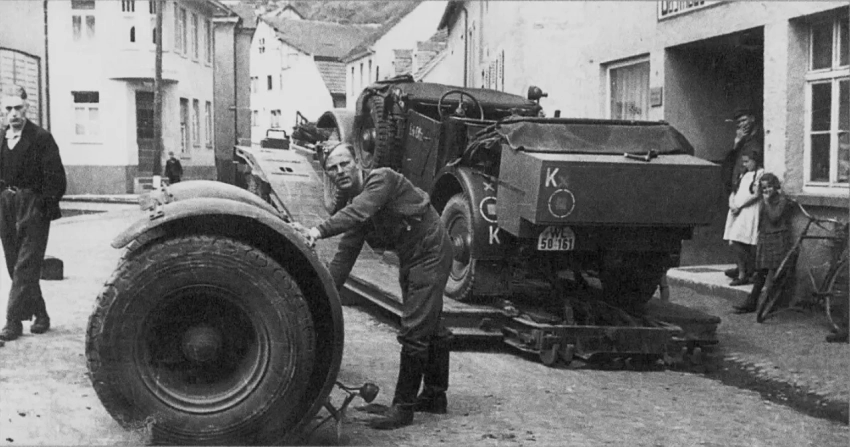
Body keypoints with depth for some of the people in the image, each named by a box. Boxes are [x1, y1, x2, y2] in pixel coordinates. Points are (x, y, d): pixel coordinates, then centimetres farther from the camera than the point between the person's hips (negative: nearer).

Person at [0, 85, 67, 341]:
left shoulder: (41, 138, -6)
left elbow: (56, 178, -8)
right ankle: (40, 316, 23)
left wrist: (48, 206, -14)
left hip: (33, 207, -6)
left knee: (25, 268, -8)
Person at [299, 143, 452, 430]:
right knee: (430, 326, 20)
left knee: (414, 332, -11)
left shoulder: (382, 179, -20)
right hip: (410, 258, 9)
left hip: (431, 253, -9)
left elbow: (360, 211, -39)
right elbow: (345, 255, 3)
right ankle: (435, 395, 34)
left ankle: (404, 406, -4)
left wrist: (320, 230, -49)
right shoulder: (353, 202, 4)